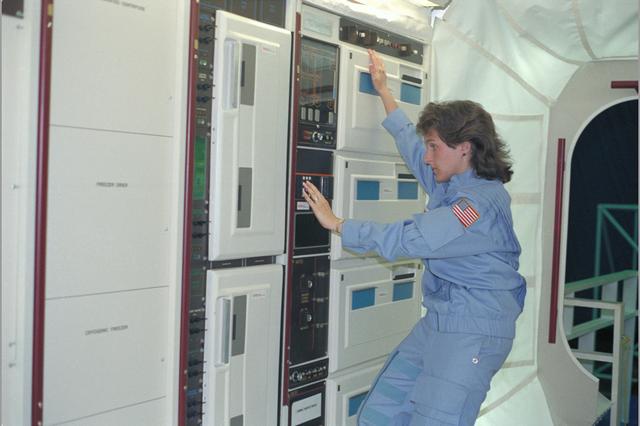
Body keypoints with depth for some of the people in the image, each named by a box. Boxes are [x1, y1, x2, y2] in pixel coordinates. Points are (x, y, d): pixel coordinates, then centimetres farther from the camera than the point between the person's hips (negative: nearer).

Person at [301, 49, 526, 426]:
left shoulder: (482, 201, -19)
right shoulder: (450, 181, 9)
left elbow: (406, 239, -23)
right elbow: (411, 142, 27)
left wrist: (336, 223, -14)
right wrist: (384, 91, 36)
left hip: (474, 332, -9)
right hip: (438, 321, 9)